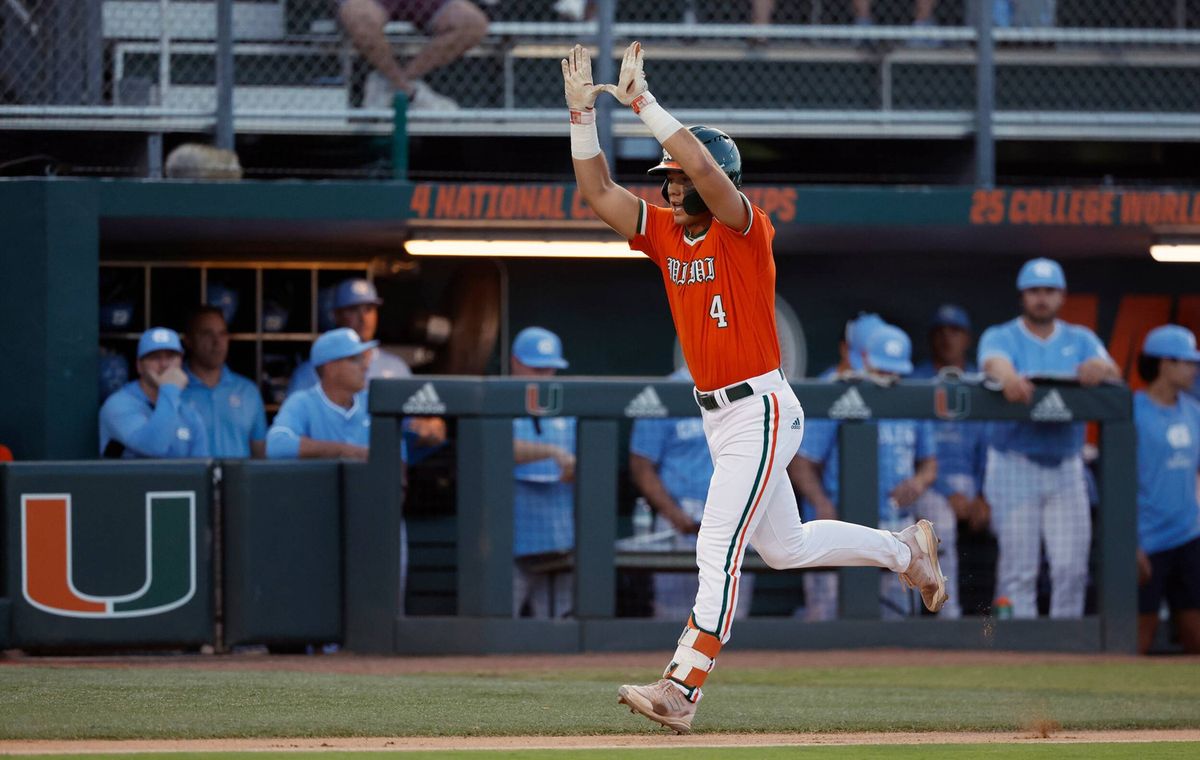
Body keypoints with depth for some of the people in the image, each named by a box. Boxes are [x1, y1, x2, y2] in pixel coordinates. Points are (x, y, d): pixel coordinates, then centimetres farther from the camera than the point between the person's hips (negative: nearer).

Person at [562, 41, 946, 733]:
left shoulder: (745, 230, -14)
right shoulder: (664, 233, 8)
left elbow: (703, 164, -31)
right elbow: (598, 191, 2)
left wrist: (643, 101, -29)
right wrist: (583, 112, -8)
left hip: (761, 412, -9)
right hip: (717, 417, 9)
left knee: (719, 549, -15)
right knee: (785, 546, 20)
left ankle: (682, 690, -19)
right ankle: (906, 550, 39)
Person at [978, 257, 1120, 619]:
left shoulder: (1080, 340, 11)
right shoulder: (1000, 337, 3)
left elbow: (1113, 372, -9)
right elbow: (994, 362, -22)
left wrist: (1100, 368, -36)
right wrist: (1008, 377, -48)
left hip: (1065, 467, 3)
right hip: (1014, 467, -3)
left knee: (1072, 567, -1)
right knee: (1018, 570, -5)